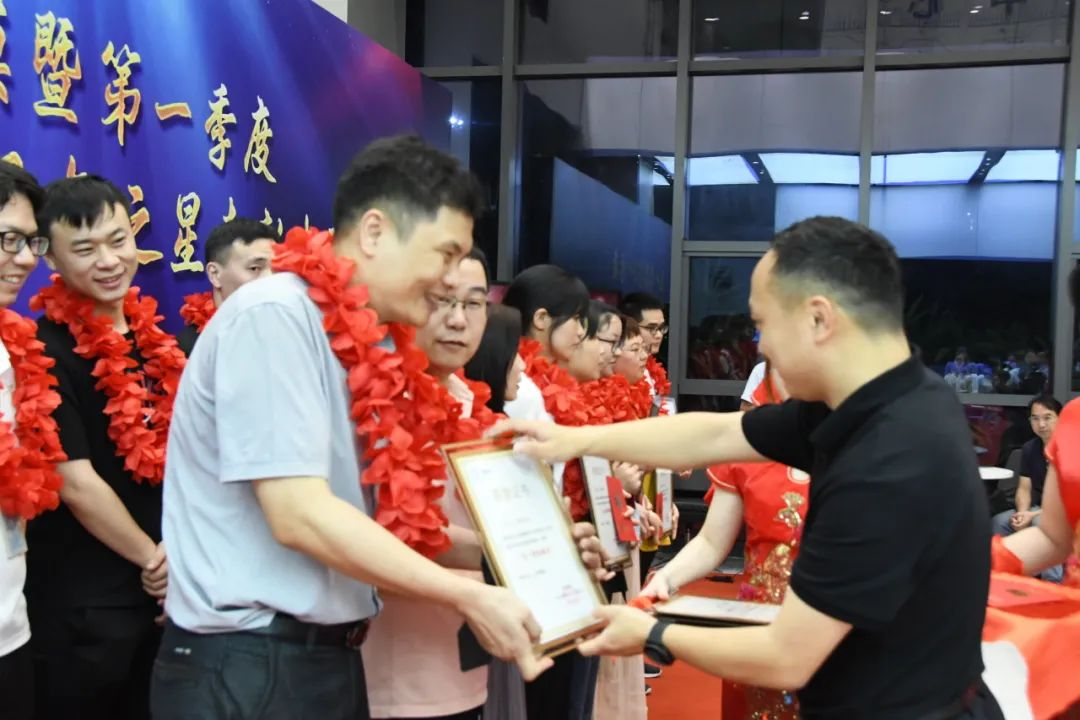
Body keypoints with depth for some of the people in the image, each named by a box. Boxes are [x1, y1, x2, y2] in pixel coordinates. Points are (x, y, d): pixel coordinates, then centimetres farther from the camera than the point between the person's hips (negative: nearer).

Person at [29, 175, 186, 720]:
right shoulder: (42, 350, -14)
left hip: (167, 588, 7)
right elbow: (75, 481, -18)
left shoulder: (155, 335, 7)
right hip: (83, 601, -6)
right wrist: (153, 557, -10)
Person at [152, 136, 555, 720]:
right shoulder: (274, 314, -16)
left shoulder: (373, 348, 9)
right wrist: (469, 597, -18)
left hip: (328, 657, 8)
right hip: (249, 666, -8)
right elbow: (298, 516, -22)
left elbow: (385, 518, 9)